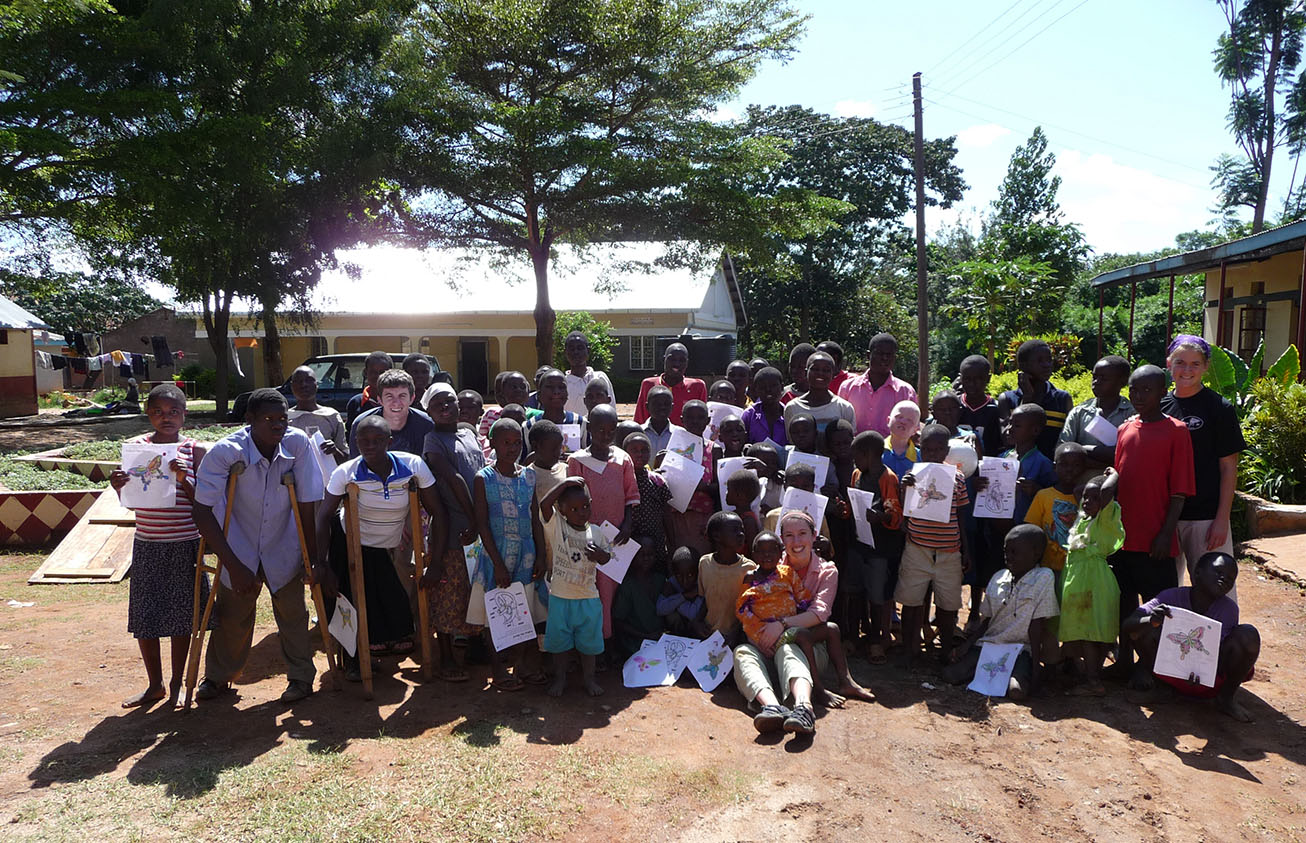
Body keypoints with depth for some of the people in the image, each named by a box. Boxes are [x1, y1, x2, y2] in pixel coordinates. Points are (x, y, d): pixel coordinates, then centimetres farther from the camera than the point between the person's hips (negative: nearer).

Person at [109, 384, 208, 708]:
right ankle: (155, 685, 25)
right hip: (147, 544, 2)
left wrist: (184, 479, -23)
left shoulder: (194, 450, -3)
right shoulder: (136, 446, 3)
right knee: (144, 618, 7)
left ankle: (177, 685, 23)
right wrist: (118, 486, -16)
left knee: (180, 615, 6)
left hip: (184, 544, -2)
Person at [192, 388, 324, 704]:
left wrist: (313, 558, -11)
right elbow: (203, 512, -21)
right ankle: (218, 676, 33)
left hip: (284, 548, 1)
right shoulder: (225, 452, -23)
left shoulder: (298, 444, -20)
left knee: (292, 613, 4)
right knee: (233, 616, 9)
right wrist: (234, 565, -23)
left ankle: (301, 675, 24)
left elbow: (308, 505, -14)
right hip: (239, 549, 0)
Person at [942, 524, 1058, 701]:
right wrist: (966, 645, 0)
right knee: (950, 675, -17)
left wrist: (1036, 670, -11)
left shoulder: (1043, 577, -8)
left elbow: (1036, 628, -9)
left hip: (1020, 649, -4)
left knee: (1017, 691, -32)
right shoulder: (998, 578, 9)